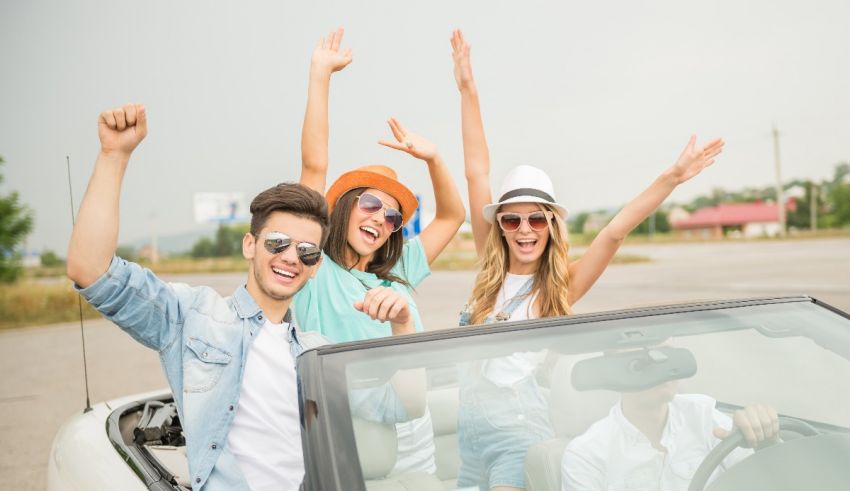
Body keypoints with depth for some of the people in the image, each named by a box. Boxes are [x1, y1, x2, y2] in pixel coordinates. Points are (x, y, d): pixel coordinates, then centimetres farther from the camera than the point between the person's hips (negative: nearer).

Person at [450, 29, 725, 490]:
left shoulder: (561, 286, -7)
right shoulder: (491, 268, 0)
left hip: (521, 437, -4)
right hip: (469, 429, 4)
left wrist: (672, 177, -29)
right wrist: (467, 89, -2)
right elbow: (476, 174, -2)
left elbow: (615, 231, -18)